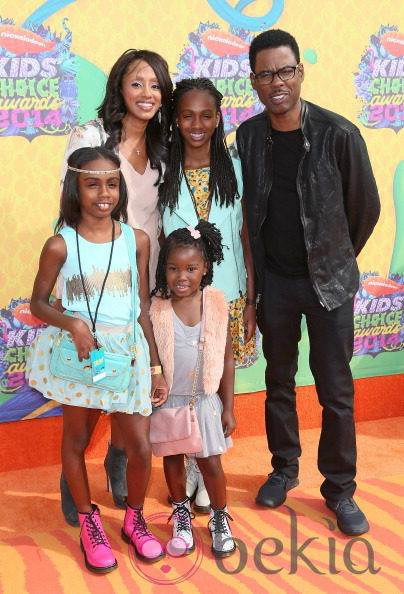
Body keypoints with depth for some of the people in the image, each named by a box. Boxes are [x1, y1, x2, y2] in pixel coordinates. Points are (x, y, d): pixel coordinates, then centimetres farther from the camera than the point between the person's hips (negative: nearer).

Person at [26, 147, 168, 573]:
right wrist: (72, 323, -21)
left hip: (127, 351, 2)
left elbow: (143, 308, 5)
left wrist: (156, 368, 5)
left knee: (140, 446, 3)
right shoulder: (60, 244, -9)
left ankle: (134, 520, 30)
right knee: (76, 439, 13)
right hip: (79, 352, -1)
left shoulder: (136, 240, -1)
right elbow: (38, 303, 0)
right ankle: (89, 524, 35)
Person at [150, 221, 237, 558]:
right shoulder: (156, 308, -14)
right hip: (168, 400, 0)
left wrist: (228, 408, -1)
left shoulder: (216, 304, -10)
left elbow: (226, 359, -3)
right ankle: (182, 513, 39)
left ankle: (220, 517, 31)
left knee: (211, 462, 7)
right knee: (173, 458, 15)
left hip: (206, 399, 0)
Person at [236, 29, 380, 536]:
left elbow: (366, 207, -3)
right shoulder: (247, 137, -4)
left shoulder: (339, 135, -14)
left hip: (327, 282, -3)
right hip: (274, 281, 3)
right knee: (279, 381, 16)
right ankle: (284, 469, 35)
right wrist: (254, 275, 7)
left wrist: (335, 261, 8)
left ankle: (339, 489, 21)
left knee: (336, 390, 4)